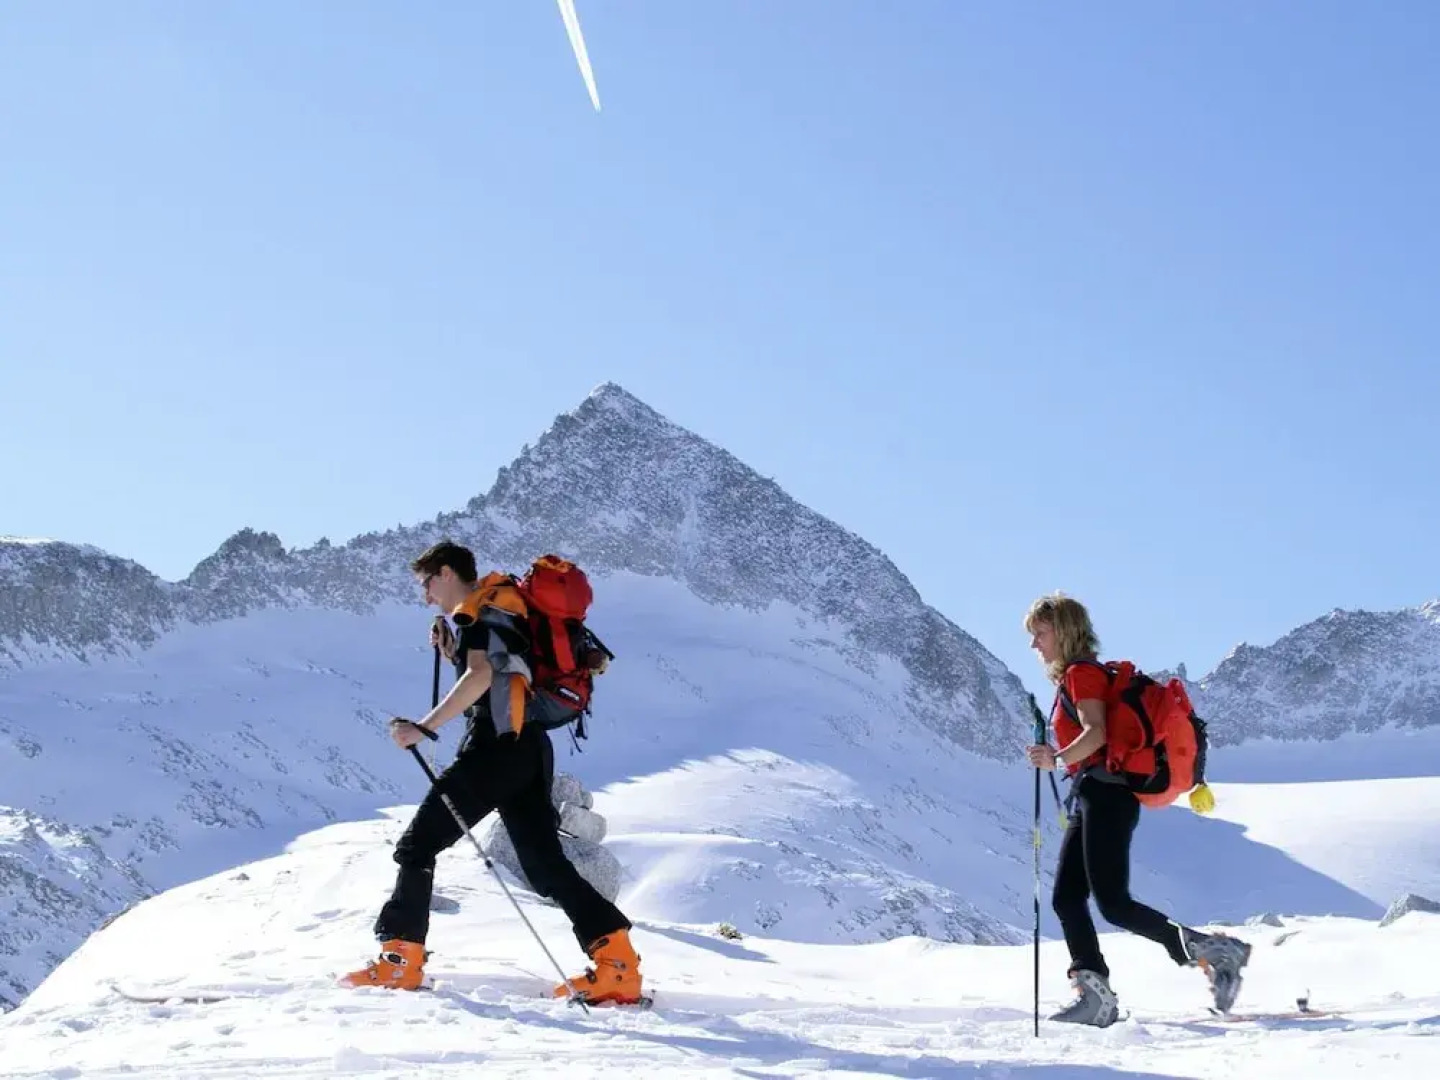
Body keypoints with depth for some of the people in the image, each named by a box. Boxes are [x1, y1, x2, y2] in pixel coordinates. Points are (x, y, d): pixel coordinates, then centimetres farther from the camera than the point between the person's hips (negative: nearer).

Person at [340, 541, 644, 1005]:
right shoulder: (498, 613, 25)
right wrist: (452, 652, 20)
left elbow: (481, 677, -22)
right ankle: (616, 964, -5)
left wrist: (424, 727, -24)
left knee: (416, 845, -2)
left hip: (497, 744, -10)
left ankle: (400, 961, -2)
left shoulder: (481, 610, -5)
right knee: (546, 864, 6)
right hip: (529, 748, 10)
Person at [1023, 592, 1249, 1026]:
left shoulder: (1082, 672, -7)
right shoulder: (1072, 678, 22)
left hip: (1104, 795, -11)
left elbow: (1096, 732, -22)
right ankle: (1095, 997, -5)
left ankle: (1211, 952, -12)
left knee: (1114, 904, -15)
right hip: (1091, 798, 11)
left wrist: (1058, 758, -38)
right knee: (1067, 900, 2)